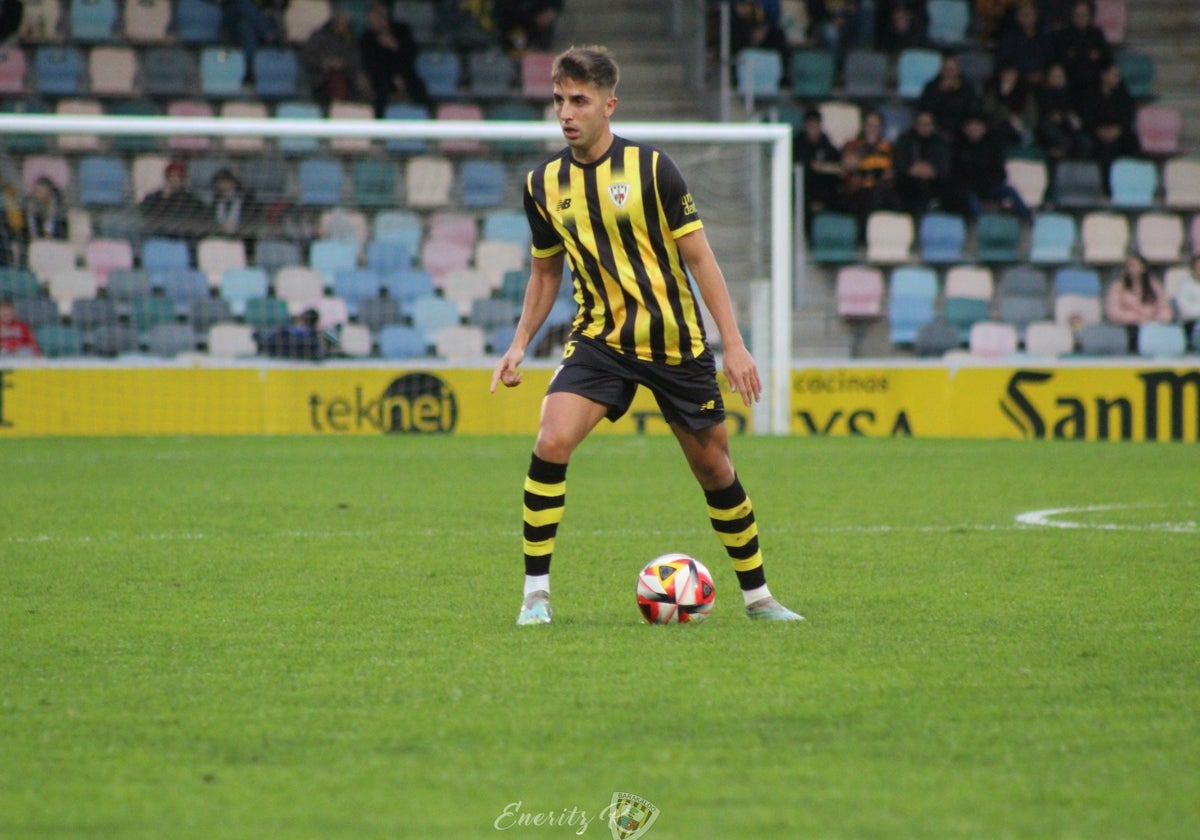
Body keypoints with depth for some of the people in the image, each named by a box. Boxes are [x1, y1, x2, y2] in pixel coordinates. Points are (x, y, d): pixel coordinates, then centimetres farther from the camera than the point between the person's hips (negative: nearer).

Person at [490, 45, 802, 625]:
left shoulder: (651, 168, -10)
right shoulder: (544, 184, 1)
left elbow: (699, 257, -7)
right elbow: (546, 272, 15)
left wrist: (734, 344, -11)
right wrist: (519, 344, 5)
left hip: (676, 342, -2)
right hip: (599, 338, 2)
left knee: (714, 469, 7)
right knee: (550, 443, -21)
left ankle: (757, 594, 26)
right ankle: (536, 593, -12)